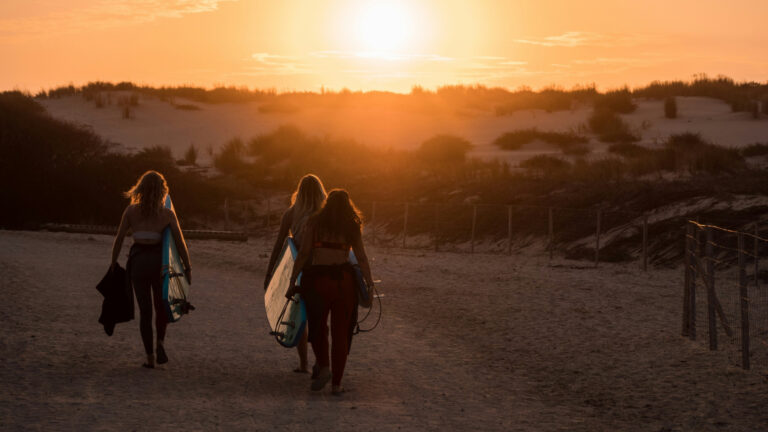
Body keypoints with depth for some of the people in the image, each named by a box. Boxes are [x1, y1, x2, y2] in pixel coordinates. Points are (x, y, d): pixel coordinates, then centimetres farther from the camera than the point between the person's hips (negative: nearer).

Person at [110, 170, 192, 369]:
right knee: (161, 307, 20)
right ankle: (160, 342, -3)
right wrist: (187, 268, 4)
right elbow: (180, 243, -4)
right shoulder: (167, 214, -3)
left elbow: (119, 239, 2)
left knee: (145, 310, 8)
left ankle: (150, 357, 5)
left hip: (138, 262, 1)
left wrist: (113, 263, 11)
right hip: (159, 262, 0)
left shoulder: (131, 210, 0)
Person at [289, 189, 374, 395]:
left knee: (317, 326, 17)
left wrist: (292, 281, 1)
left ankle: (324, 367, -3)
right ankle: (336, 383, 7)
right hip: (344, 279, 1)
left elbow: (304, 253, -1)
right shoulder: (353, 227, 8)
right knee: (341, 332, 8)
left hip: (318, 278, -1)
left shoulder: (315, 222, 5)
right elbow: (362, 258, 3)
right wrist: (370, 285, 9)